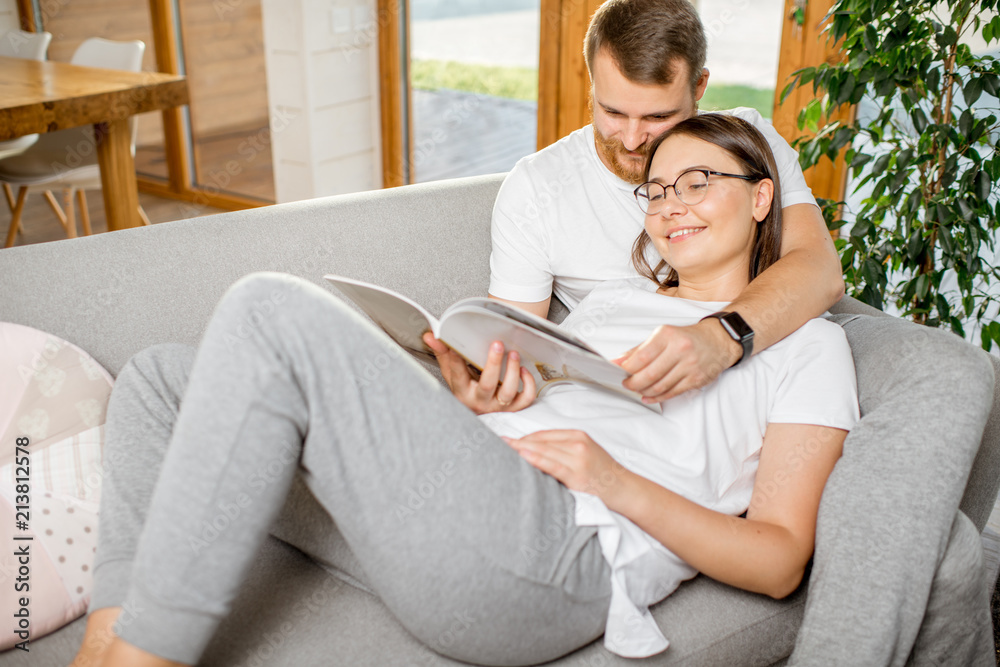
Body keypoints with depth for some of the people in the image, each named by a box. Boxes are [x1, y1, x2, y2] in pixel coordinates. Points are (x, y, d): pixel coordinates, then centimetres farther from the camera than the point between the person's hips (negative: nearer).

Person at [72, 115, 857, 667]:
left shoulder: (806, 344, 12)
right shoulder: (615, 297, 30)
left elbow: (779, 563, 3)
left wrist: (620, 483, -10)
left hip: (562, 557, -8)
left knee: (276, 310, -23)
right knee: (159, 376, 6)